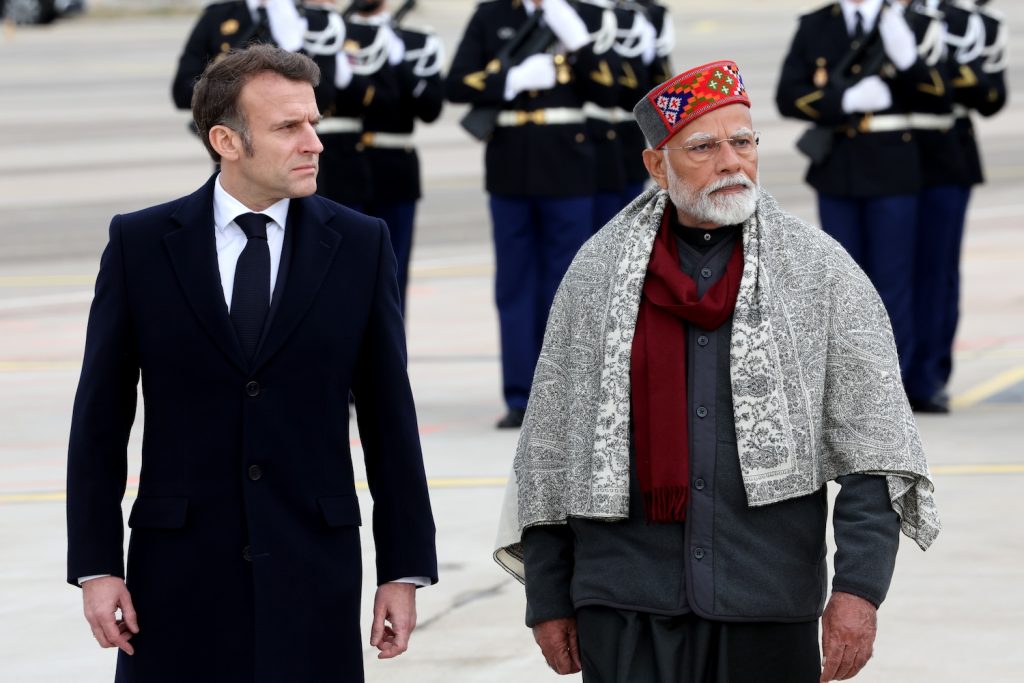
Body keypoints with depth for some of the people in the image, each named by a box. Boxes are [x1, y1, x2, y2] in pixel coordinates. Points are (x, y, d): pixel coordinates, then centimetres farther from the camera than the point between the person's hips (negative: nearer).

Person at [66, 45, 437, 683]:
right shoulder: (140, 244, 1)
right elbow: (101, 417, 3)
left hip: (313, 565, 0)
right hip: (180, 566, 0)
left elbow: (390, 415, 4)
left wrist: (406, 569, 2)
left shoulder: (360, 244, 3)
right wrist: (95, 564, -3)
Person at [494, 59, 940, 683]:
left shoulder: (821, 270, 4)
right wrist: (547, 599, 9)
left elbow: (873, 438, -1)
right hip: (626, 608, 1)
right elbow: (549, 448, 12)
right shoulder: (598, 273, 7)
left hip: (770, 609, 0)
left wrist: (859, 586, -11)